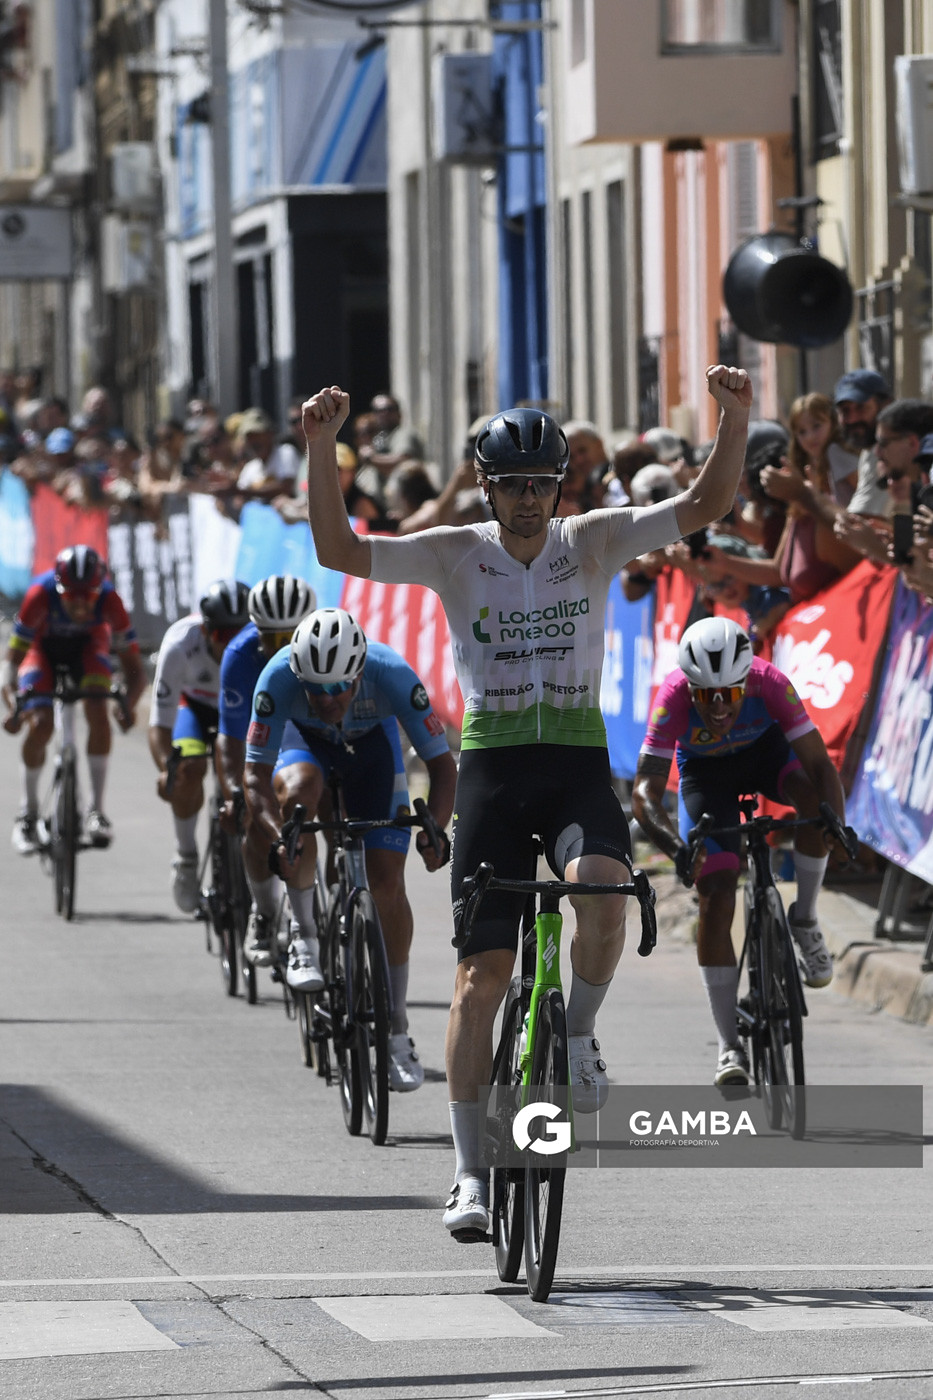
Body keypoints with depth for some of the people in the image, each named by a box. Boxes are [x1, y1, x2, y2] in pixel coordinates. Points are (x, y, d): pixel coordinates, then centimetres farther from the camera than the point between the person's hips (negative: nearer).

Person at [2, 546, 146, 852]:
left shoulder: (109, 599, -34)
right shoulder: (41, 594, -38)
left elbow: (134, 669, -29)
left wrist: (129, 706, -49)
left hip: (88, 643, 1)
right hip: (43, 643, -1)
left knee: (98, 713, -24)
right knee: (40, 725, -18)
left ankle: (96, 810, -14)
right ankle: (28, 810, 4)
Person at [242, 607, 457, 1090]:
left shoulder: (392, 674, -37)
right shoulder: (279, 676, -38)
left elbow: (442, 765, -31)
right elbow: (255, 773, -36)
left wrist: (434, 829, -48)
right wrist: (275, 838, -53)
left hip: (371, 742, 0)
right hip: (304, 740, 0)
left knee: (387, 882, -9)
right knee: (300, 792, -36)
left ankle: (398, 1034, 3)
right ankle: (304, 935, -16)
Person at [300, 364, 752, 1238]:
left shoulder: (593, 542, 1)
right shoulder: (455, 555, -2)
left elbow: (705, 505, -6)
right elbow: (337, 550, -11)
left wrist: (734, 416, -20)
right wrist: (320, 447, -22)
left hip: (578, 763, 0)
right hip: (492, 765, 0)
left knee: (602, 890, -32)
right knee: (483, 971, -5)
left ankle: (578, 1033, -2)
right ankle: (470, 1172, 2)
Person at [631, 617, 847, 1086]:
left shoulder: (770, 683, -34)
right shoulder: (674, 697, -36)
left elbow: (820, 765, -34)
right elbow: (645, 792, -38)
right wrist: (675, 846, -55)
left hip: (765, 749, 1)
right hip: (705, 771, -1)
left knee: (815, 798, -34)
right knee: (715, 897, -14)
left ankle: (804, 920, -10)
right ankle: (729, 1045, -6)